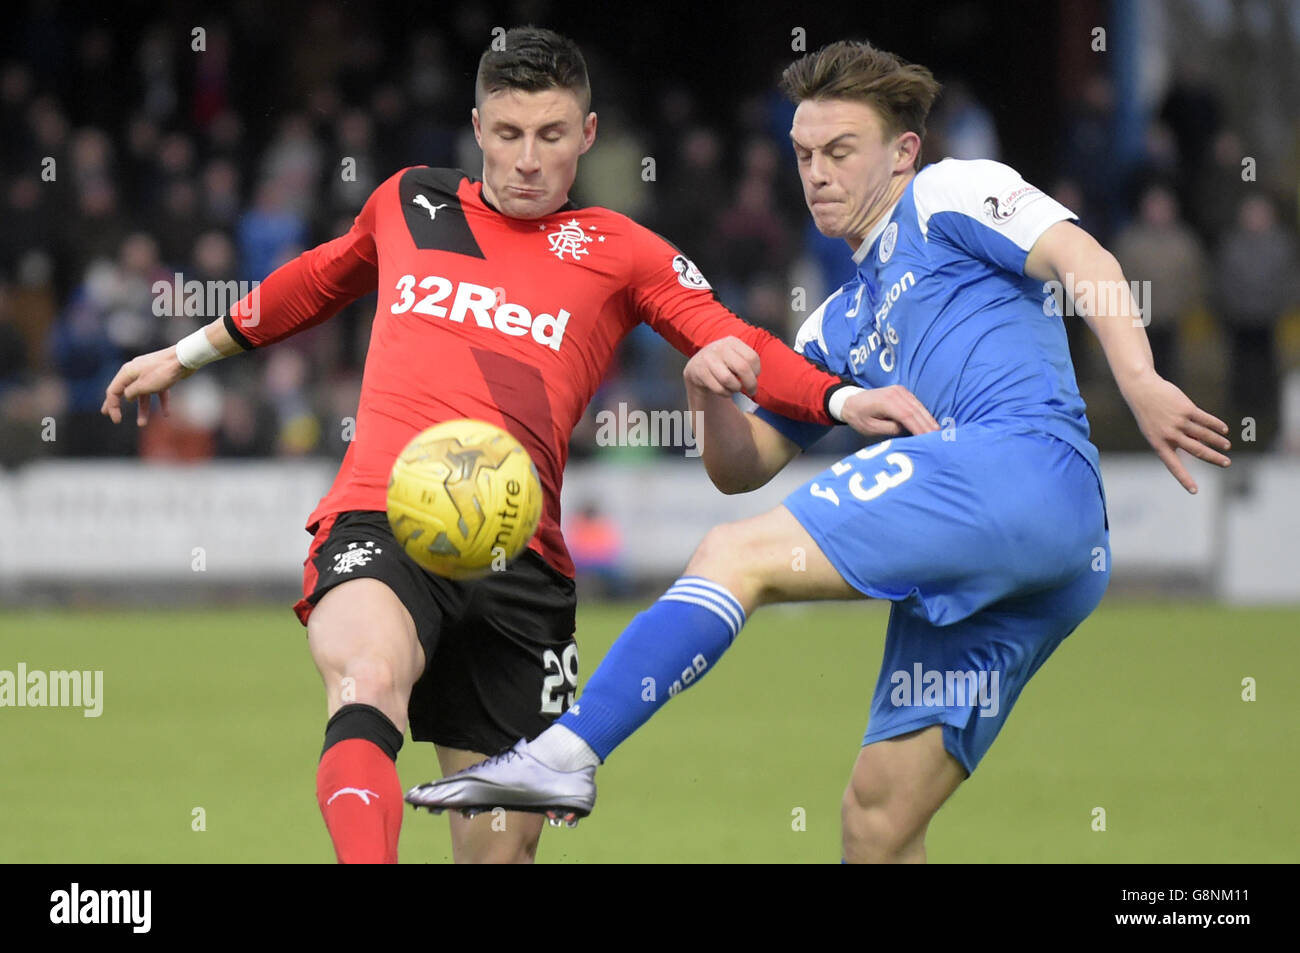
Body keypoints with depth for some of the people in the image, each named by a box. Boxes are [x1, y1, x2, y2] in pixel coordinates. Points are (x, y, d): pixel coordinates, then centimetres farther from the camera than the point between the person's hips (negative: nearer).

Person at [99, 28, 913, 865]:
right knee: (369, 683, -36)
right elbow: (320, 281, 39)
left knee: (501, 847, 0)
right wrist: (189, 353, 48)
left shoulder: (615, 252, 15)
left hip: (518, 559, 2)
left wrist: (847, 401, -13)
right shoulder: (410, 203, 20)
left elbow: (737, 346, 5)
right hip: (380, 521, -2)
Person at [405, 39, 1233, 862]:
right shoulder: (839, 327, 34)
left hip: (1023, 459, -9)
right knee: (878, 815, 3)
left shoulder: (948, 195, 13)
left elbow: (1083, 259, -3)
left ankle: (566, 755, -23)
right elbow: (743, 468, 29)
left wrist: (1139, 381, -18)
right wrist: (714, 399, 7)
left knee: (736, 557, -16)